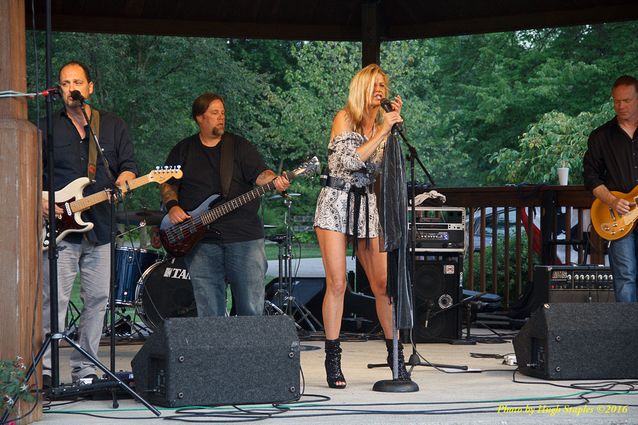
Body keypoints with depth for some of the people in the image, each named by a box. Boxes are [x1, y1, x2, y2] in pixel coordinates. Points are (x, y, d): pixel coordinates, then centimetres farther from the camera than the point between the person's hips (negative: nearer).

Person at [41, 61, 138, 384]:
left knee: (97, 299, 4)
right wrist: (41, 201, -7)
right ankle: (44, 369, -8)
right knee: (55, 299, -10)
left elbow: (129, 163, 11)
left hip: (100, 227, 3)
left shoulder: (113, 125, 13)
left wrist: (124, 178, -11)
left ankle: (84, 369, 12)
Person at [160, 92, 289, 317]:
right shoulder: (183, 150, 14)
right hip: (201, 241, 1)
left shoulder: (240, 146, 10)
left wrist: (274, 181, -24)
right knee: (209, 312, 0)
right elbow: (167, 183, 14)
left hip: (244, 237, -1)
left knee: (252, 306, -5)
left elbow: (259, 173, -2)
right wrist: (172, 206, -5)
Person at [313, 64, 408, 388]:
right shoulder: (344, 118, -3)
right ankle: (332, 359, -2)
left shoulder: (381, 122, 13)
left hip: (367, 205, 5)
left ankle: (395, 353, 10)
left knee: (382, 283, 0)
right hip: (336, 203, -5)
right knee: (337, 283, -8)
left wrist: (395, 123, -2)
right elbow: (350, 160, -16)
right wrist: (382, 131, -15)